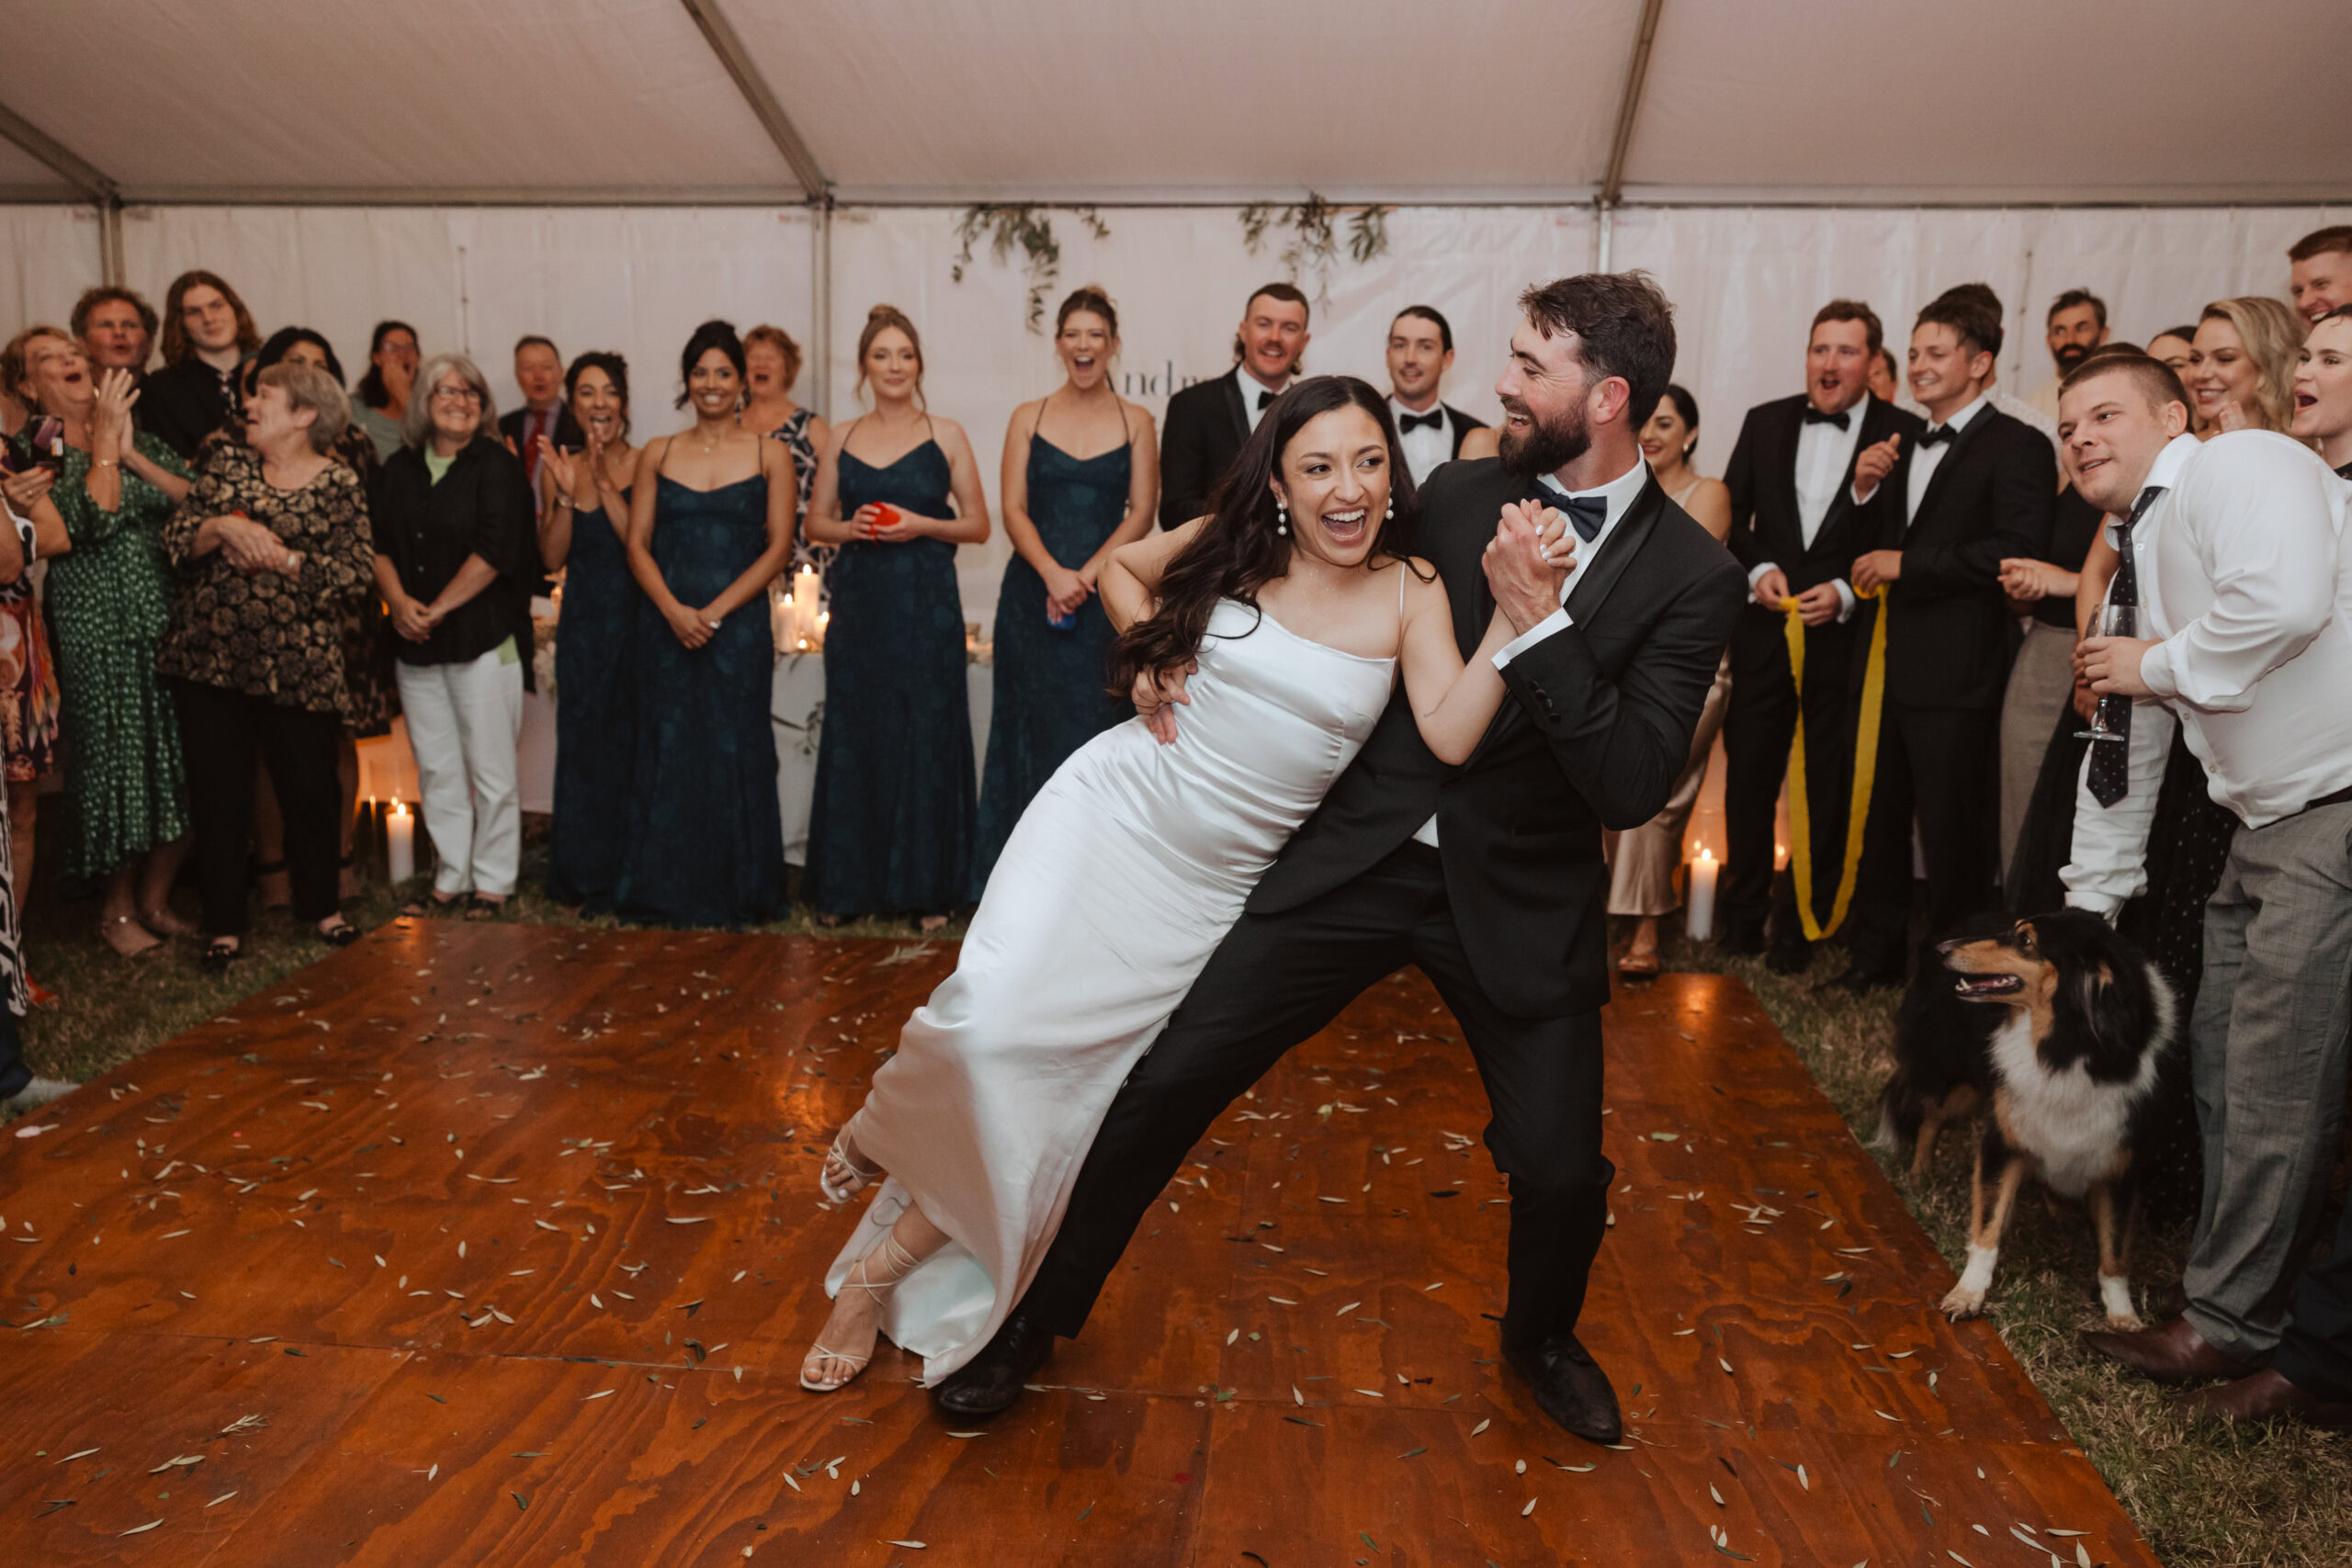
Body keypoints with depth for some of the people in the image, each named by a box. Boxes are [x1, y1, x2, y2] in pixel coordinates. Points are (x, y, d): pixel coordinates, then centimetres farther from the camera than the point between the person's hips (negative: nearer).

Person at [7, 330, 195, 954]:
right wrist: (103, 440, -9)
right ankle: (117, 910, 17)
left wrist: (131, 452, -8)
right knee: (118, 761, 0)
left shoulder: (142, 437, 12)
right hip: (98, 636, -4)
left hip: (168, 620, 4)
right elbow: (93, 521, -17)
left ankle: (155, 898, 22)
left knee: (180, 766, 6)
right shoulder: (35, 453, -2)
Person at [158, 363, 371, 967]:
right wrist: (225, 527, -14)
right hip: (209, 655, 3)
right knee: (218, 790, 5)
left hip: (297, 663, -2)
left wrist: (287, 559, -16)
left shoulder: (339, 483, 1)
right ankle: (225, 922, 18)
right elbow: (175, 539, 4)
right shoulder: (228, 463, 10)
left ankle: (321, 904, 26)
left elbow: (358, 575, -8)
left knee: (310, 786, 4)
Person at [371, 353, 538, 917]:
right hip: (416, 642, 5)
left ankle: (493, 881, 9)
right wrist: (399, 600, -8)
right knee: (435, 770, 10)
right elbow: (378, 543, 10)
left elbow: (496, 549, -13)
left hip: (484, 638, -5)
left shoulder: (497, 465, -3)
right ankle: (451, 875, 20)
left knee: (489, 769, -2)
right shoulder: (400, 470, 14)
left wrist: (438, 609, -12)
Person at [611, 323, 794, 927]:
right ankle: (668, 892, 14)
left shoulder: (770, 454, 4)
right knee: (668, 752, 4)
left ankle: (739, 892, 12)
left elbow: (778, 548, -2)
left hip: (740, 626, -2)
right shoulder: (657, 454, 10)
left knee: (736, 753, 0)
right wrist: (674, 610, -11)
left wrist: (715, 611, -12)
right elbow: (637, 544, 6)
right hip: (667, 626, 2)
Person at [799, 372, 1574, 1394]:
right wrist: (1153, 664, 1)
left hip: (1216, 880, 0)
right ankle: (885, 1126, 17)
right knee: (996, 1014, -20)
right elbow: (1121, 566, 17)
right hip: (1111, 810, 0)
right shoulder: (1236, 545, -2)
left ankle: (884, 1266, 21)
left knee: (1075, 1079, 1)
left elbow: (1450, 734, -20)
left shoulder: (1411, 593, -5)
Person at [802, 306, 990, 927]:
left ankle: (926, 887, 9)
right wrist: (850, 527, -5)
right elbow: (815, 521, 16)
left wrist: (921, 525, -12)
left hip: (926, 605, -2)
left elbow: (978, 524, 4)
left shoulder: (945, 436, 3)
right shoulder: (842, 439, 10)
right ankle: (847, 883, 15)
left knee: (926, 736, -1)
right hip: (858, 603, 2)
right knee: (852, 739, 5)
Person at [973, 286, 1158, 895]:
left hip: (1107, 596, -1)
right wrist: (1053, 574, -15)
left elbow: (1142, 514, -1)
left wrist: (1085, 577, -13)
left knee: (1095, 726, -1)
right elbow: (1013, 510, 1)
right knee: (1034, 726, 3)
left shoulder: (1136, 422, 6)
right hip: (1033, 593, 1)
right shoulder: (1028, 418, 8)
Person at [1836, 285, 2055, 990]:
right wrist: (1866, 491, 2)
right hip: (1886, 663, 7)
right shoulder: (1903, 448, 17)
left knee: (1953, 832, 1)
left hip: (1954, 674, -7)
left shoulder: (2019, 448, -7)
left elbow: (2018, 554, -18)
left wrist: (1908, 563, -17)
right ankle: (1877, 954, 28)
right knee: (1878, 819, 14)